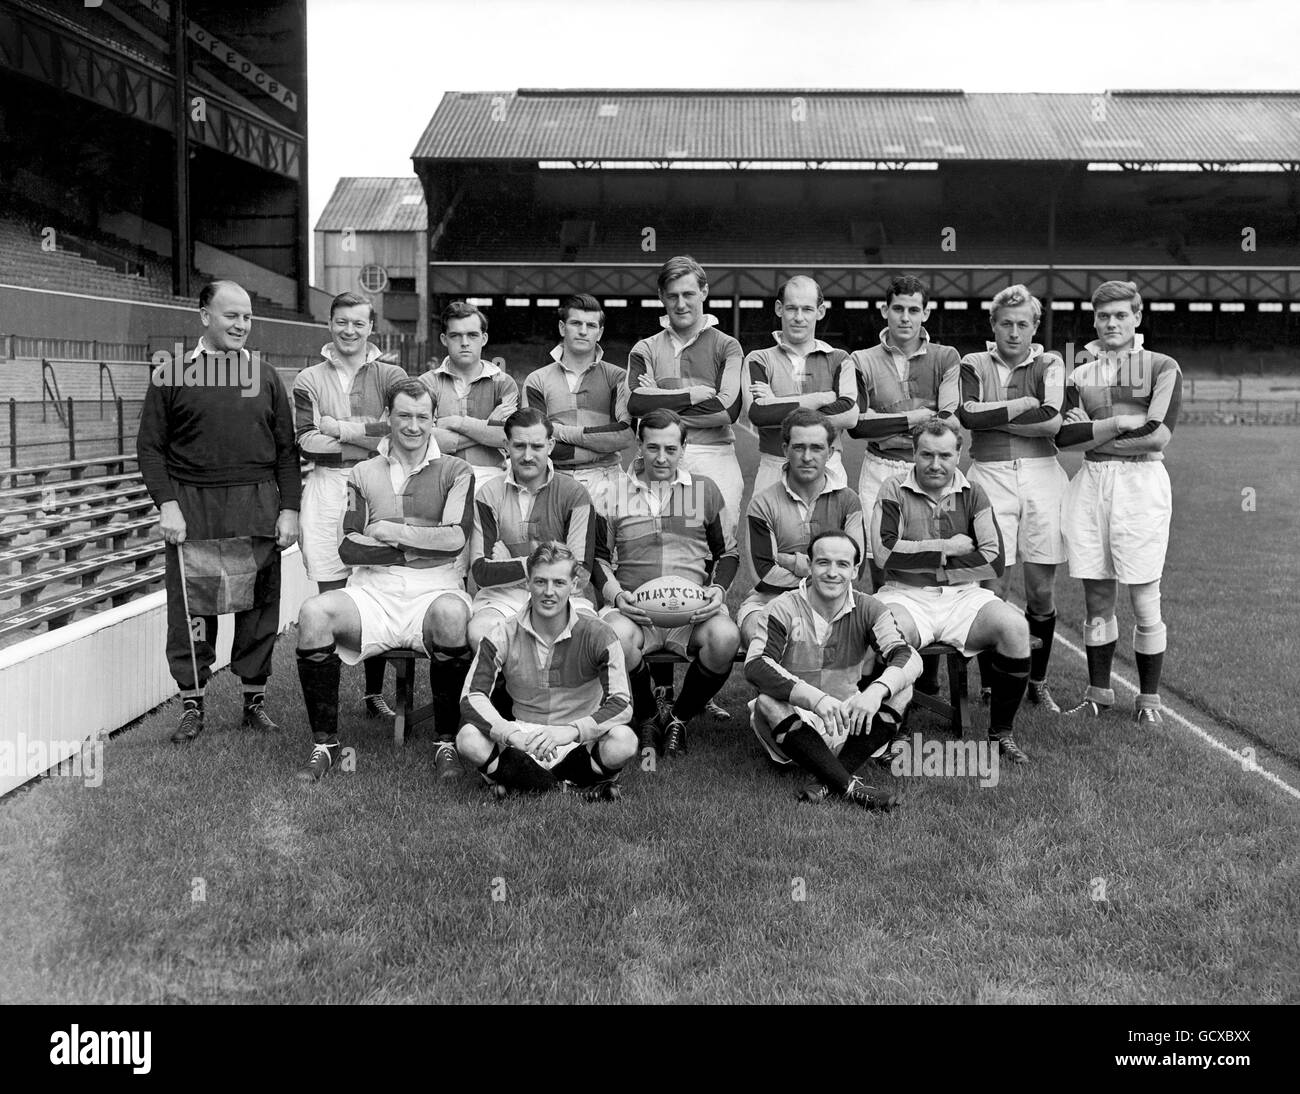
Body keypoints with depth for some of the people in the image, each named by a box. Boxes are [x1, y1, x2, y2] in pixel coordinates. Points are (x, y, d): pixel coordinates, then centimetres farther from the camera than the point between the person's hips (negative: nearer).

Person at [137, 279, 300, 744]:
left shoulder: (265, 377, 11)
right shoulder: (171, 375, 4)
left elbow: (286, 449, 10)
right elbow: (150, 446, 2)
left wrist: (290, 509, 2)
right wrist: (166, 504, -8)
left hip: (257, 508, 2)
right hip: (192, 508, -2)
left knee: (259, 605, 4)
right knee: (191, 608, 1)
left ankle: (255, 699, 17)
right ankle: (191, 703, 14)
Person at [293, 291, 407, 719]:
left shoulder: (391, 376, 8)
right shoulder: (309, 380, 11)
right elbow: (306, 441, -2)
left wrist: (339, 429, -7)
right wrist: (369, 437, -5)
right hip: (326, 487, 1)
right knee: (330, 596, -1)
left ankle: (375, 691, 12)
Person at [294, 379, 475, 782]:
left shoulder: (455, 472, 11)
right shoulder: (364, 474, 17)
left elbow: (457, 537, -6)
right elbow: (348, 548, 4)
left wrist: (395, 531, -4)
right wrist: (424, 543, -3)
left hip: (434, 588, -2)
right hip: (373, 590, 3)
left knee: (451, 614, -37)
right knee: (313, 613, -25)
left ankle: (447, 743, -21)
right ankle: (325, 744, -13)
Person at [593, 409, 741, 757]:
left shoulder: (705, 490, 13)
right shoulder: (614, 492, 10)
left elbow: (728, 553, 18)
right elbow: (599, 556, 14)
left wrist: (718, 589, -1)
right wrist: (615, 594, -4)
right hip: (633, 607, -1)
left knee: (726, 637, -33)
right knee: (616, 636, -37)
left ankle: (678, 718, -4)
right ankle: (646, 718, -4)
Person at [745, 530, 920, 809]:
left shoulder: (868, 610, -2)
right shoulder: (785, 609, -10)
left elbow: (909, 658, -17)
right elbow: (755, 666, -26)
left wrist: (877, 690, -39)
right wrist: (816, 697, -40)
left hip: (849, 722, 2)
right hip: (798, 722, -2)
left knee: (899, 688, -19)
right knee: (767, 704, -32)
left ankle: (828, 783, -27)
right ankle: (850, 787, -34)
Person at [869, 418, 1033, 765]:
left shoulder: (972, 494, 10)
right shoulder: (894, 491, 3)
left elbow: (995, 560, -1)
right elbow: (885, 554, -12)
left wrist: (925, 561, -5)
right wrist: (949, 548, -7)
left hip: (962, 595, 3)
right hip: (905, 595, -3)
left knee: (1015, 627, -24)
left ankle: (1001, 732, -4)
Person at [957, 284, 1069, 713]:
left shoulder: (1048, 364, 9)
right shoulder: (974, 365, 10)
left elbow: (1052, 422, -8)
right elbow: (966, 415, -10)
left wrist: (993, 417, -5)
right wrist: (1024, 405, -7)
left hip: (1042, 475, 1)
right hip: (990, 476, -1)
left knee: (1042, 590, 3)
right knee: (992, 588, -4)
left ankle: (1037, 682, 19)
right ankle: (989, 686, 8)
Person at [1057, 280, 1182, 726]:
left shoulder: (1162, 367, 2)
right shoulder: (1080, 374, 12)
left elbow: (1159, 437, -10)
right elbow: (1062, 435, -1)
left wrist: (1092, 434, -5)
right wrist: (1119, 424, -11)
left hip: (1141, 483, -3)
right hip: (1091, 484, 4)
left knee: (1145, 601, 0)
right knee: (1096, 600, 9)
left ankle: (1149, 698, 13)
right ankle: (1098, 692, 21)